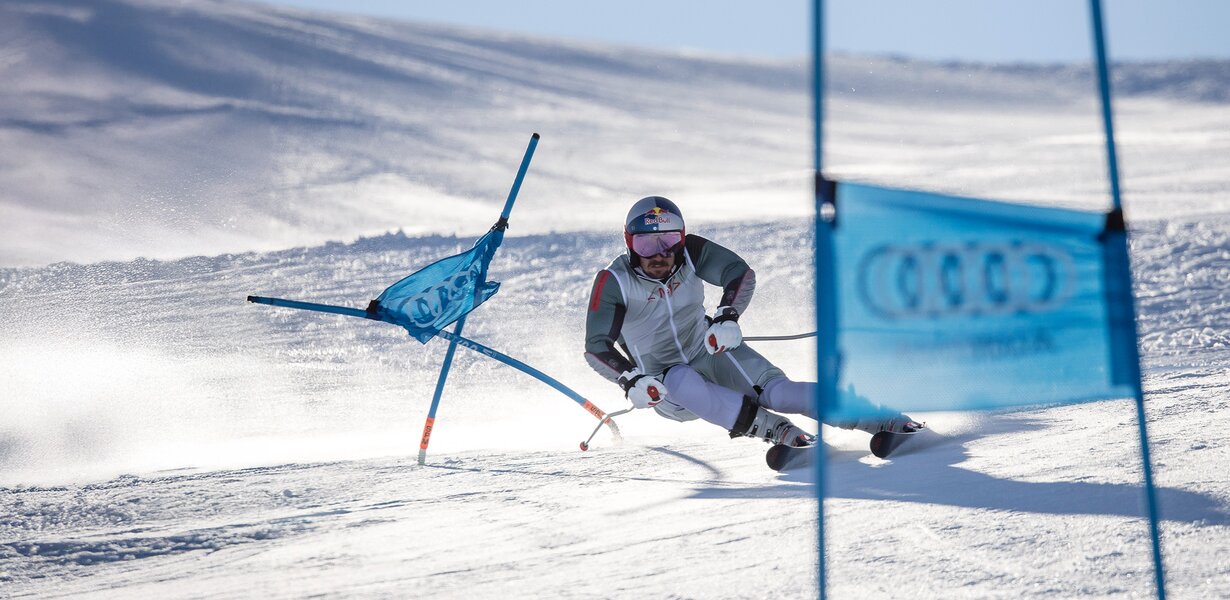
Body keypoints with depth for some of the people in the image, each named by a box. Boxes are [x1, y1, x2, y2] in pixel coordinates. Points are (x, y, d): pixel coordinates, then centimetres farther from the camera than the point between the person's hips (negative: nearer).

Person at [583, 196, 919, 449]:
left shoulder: (689, 251, -11)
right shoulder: (614, 282, -17)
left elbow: (742, 274, -13)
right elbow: (597, 347, -18)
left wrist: (727, 316, -32)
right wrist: (630, 380, -35)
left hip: (711, 352, 2)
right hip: (663, 385, -2)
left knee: (775, 390, -23)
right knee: (683, 383, -39)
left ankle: (882, 419, -31)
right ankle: (772, 428, -47)